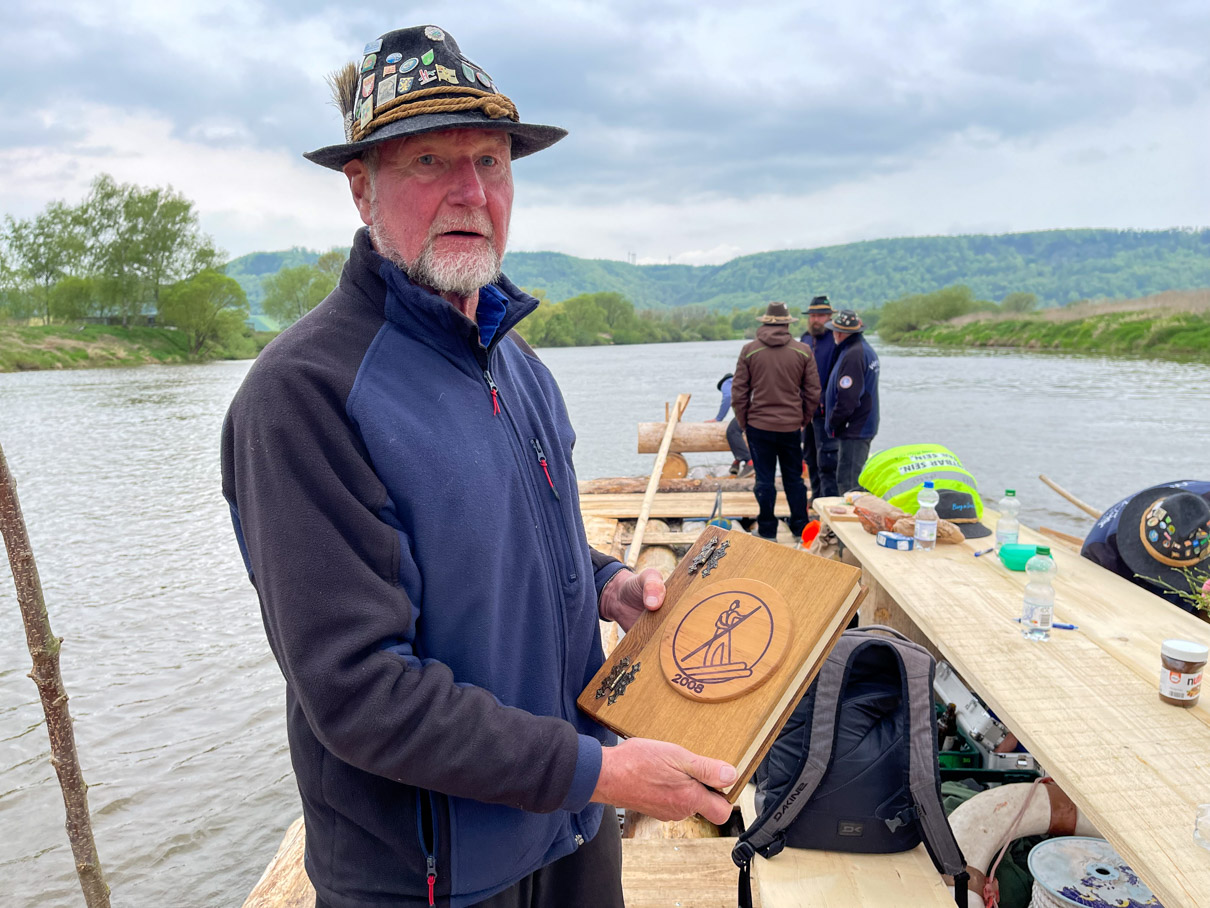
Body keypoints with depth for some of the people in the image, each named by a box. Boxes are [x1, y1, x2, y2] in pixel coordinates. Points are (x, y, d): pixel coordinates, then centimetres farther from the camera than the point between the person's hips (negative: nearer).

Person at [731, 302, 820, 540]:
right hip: (791, 426, 2)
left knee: (764, 480, 6)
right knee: (794, 478, 13)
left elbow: (738, 391, -2)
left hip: (759, 425, -1)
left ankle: (767, 530, 13)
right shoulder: (803, 351, 0)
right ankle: (800, 528, 21)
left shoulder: (749, 351, -4)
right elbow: (813, 392, 3)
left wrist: (743, 422, 8)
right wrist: (803, 420, 14)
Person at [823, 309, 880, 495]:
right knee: (854, 480, 18)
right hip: (863, 427, 11)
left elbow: (847, 399, -24)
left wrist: (832, 423, -12)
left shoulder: (852, 355, -21)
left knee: (848, 482, -8)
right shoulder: (866, 349, 13)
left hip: (853, 430, -11)